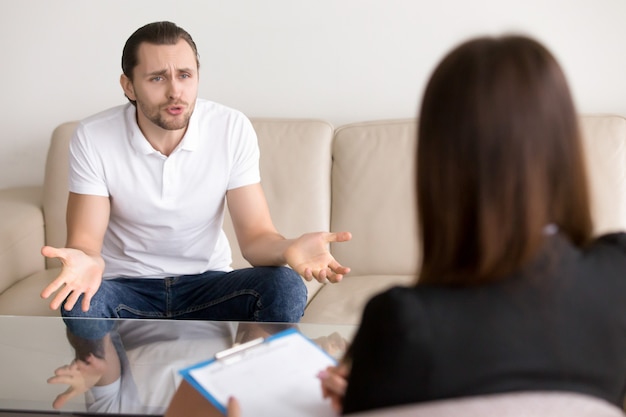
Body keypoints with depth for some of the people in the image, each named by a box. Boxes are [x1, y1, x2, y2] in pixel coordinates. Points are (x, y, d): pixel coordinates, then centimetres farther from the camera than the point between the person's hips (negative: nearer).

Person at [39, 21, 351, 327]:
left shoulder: (233, 129, -12)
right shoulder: (93, 138, -14)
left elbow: (255, 236, -13)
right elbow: (85, 239, -17)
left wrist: (288, 249, -38)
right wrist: (85, 262, -44)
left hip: (206, 282, 2)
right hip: (126, 287, -1)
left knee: (286, 289, -27)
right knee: (81, 303, -35)